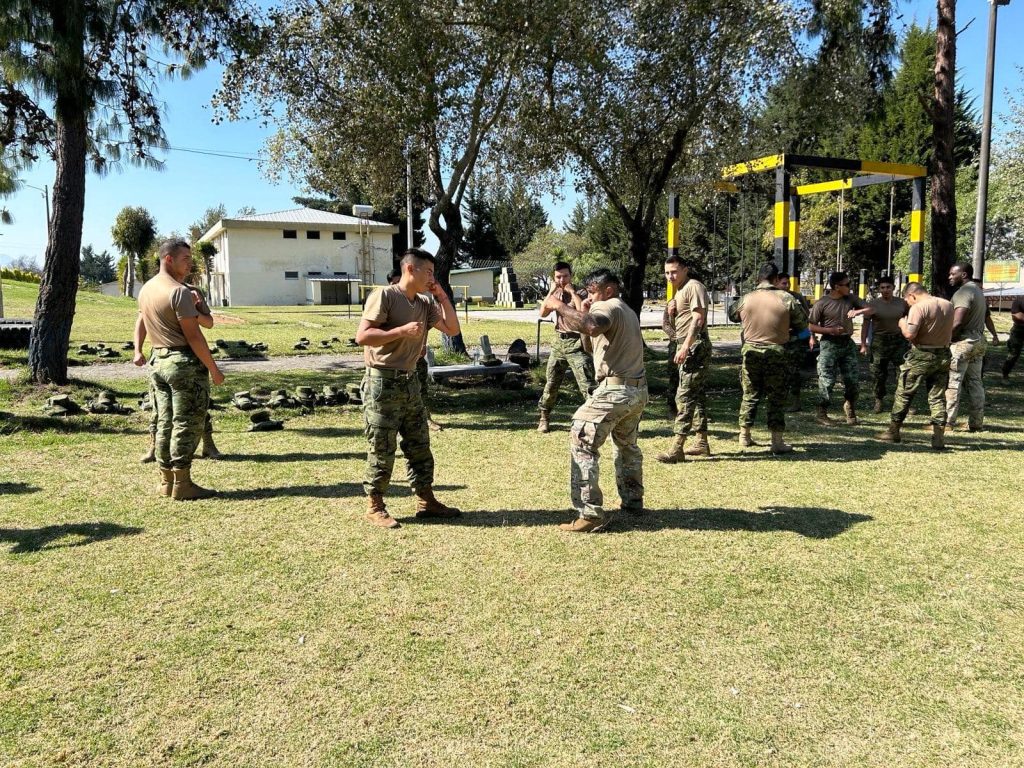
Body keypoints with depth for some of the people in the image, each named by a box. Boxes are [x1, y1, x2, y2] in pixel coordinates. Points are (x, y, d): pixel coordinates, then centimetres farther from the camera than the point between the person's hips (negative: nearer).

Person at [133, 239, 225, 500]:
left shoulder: (146, 289, 13)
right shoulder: (180, 292, -15)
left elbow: (141, 320, 23)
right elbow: (193, 335, -18)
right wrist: (213, 369, -13)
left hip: (158, 361, 9)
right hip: (185, 362, -9)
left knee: (165, 422, 12)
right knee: (187, 424, -4)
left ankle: (166, 481, 19)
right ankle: (182, 485, -2)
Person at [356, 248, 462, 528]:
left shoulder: (425, 304, 10)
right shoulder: (384, 296, -12)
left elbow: (452, 329, 8)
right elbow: (362, 336, -19)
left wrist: (442, 297, 4)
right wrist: (403, 330, -22)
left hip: (409, 382, 8)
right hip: (382, 383, -8)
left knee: (419, 444, 12)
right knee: (382, 448, -1)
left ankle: (426, 501, 23)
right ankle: (374, 507, 12)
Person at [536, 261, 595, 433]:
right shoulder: (556, 294, 9)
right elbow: (543, 313, -3)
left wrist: (572, 291, -20)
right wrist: (551, 292, -9)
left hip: (576, 343, -5)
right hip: (558, 342, 5)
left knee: (587, 385, -11)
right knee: (551, 383, 14)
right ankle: (544, 417, 30)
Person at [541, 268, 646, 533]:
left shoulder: (607, 307, -8)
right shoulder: (628, 311, 22)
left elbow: (592, 327, -32)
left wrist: (560, 306, -23)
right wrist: (580, 313, 11)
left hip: (615, 390, -10)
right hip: (638, 390, 10)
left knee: (582, 444, -9)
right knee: (627, 445, 26)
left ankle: (590, 513, -13)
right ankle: (633, 501, 35)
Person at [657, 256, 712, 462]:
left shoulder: (694, 286, -10)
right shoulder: (680, 290, 20)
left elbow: (698, 318, -19)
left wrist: (686, 346, -26)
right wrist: (672, 312, 4)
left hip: (695, 345, -11)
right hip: (686, 346, 11)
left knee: (685, 395, -13)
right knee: (697, 394, 13)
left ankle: (677, 447, -14)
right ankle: (702, 442, 20)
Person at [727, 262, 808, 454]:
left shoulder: (745, 299, -2)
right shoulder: (786, 298, -7)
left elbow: (732, 314, 17)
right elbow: (802, 322, 2)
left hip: (750, 351, 2)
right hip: (776, 352, -2)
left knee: (750, 394, 15)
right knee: (776, 397, 5)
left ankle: (744, 436, 23)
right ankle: (777, 442, 5)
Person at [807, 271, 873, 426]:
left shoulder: (851, 299, 4)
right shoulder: (822, 303, -9)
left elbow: (870, 309, 5)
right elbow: (812, 326, -6)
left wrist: (858, 311, -16)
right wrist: (830, 330, -18)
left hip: (848, 343, 5)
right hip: (829, 344, -5)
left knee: (852, 379, 6)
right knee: (827, 380, -5)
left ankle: (849, 407, 28)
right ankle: (821, 413, 7)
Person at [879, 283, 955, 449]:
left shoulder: (918, 307, -16)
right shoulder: (948, 305, 8)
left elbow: (909, 334, -21)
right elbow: (949, 330, 17)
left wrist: (902, 323, -3)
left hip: (921, 356, -6)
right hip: (943, 355, 6)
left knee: (903, 393, 8)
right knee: (938, 396, 9)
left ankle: (893, 431, 18)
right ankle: (939, 436, 3)